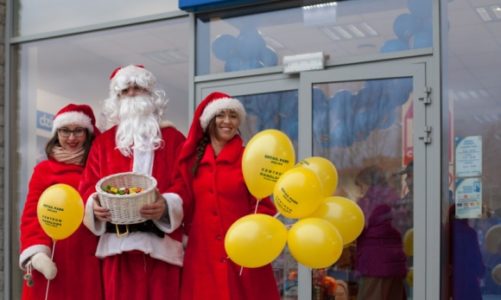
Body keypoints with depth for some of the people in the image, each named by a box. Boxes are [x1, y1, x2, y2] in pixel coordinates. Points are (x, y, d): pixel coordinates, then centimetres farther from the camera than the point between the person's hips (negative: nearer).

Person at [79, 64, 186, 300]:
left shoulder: (173, 139, 11)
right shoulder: (104, 142, 17)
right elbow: (87, 185, 10)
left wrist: (166, 206, -19)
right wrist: (94, 204, -13)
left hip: (161, 244, -1)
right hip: (117, 244, 1)